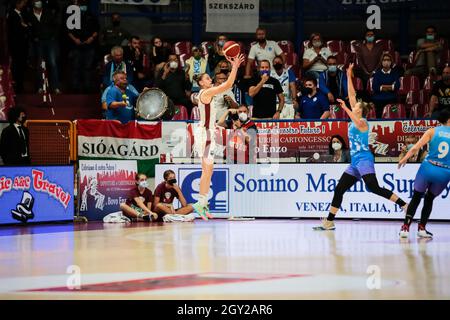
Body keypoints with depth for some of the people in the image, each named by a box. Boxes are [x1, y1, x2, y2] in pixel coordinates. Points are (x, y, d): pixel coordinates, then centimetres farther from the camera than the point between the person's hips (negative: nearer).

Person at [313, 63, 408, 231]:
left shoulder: (362, 121, -7)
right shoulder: (356, 119, 15)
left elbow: (357, 124, -34)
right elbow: (352, 95, 14)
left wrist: (346, 109, -39)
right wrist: (349, 77, 12)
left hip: (364, 160, -9)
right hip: (355, 162, 9)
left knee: (374, 187, -23)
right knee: (339, 189, 8)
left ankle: (404, 205, -24)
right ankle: (329, 222, 12)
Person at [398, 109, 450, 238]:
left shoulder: (432, 131, 0)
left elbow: (415, 148, -6)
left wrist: (405, 158, 8)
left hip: (428, 168, -1)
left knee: (416, 198, 14)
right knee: (429, 199, 22)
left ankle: (406, 227, 6)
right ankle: (422, 228, 15)